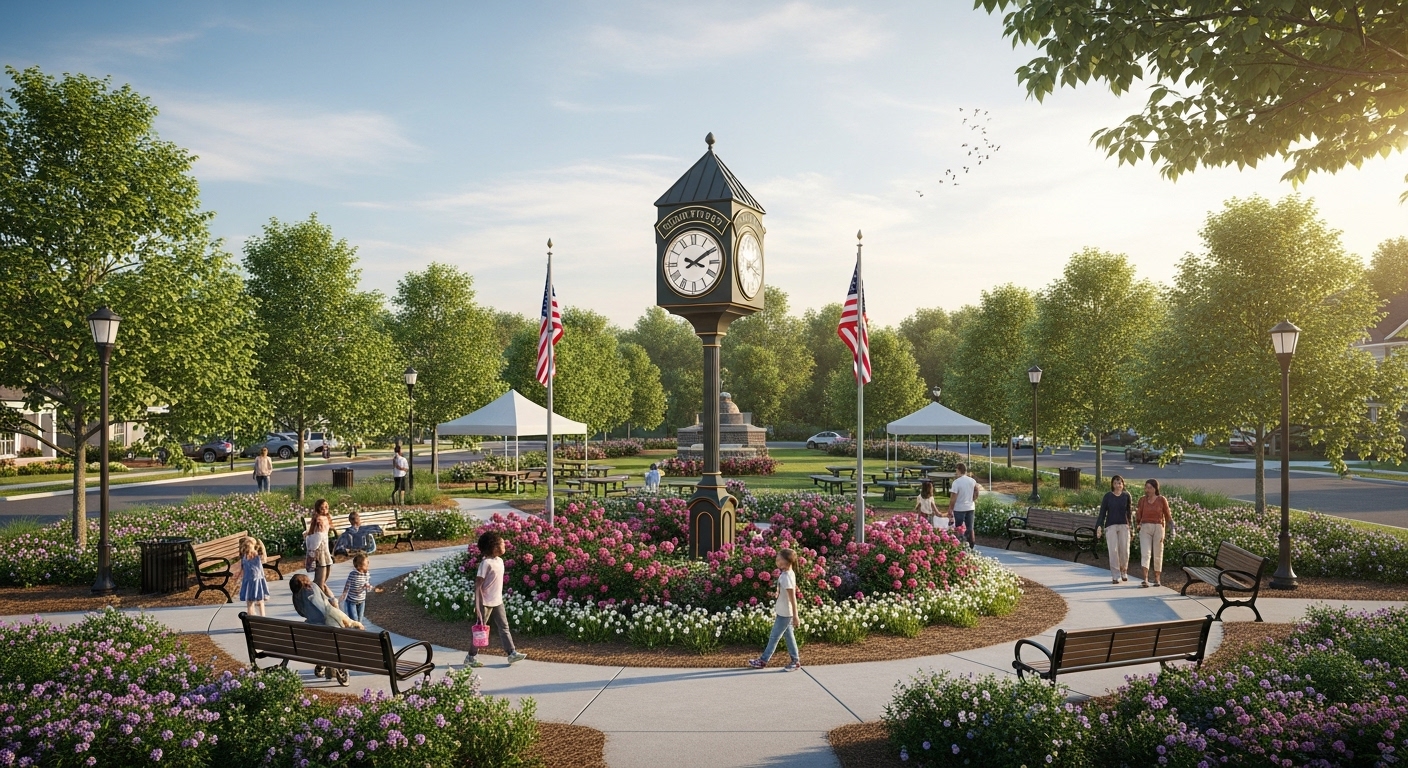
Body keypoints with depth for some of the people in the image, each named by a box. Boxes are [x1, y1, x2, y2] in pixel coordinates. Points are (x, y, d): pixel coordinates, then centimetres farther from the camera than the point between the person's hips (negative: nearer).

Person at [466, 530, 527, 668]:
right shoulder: (486, 563, -19)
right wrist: (477, 605, -20)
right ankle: (471, 657, 15)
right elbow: (478, 585, -18)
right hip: (486, 603, -7)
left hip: (498, 602, 7)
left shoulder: (500, 561, 5)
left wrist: (500, 598, 16)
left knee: (504, 627, 5)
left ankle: (512, 653, 6)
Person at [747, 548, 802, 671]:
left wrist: (795, 616, -22)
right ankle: (795, 661, 23)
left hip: (784, 613, -9)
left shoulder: (786, 577, -26)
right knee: (788, 636, 16)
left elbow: (793, 598, -25)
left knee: (774, 637, 4)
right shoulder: (788, 573, 1)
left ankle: (763, 661, 16)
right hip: (783, 612, 9)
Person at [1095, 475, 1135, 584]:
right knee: (1113, 551, -6)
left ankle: (1123, 571, 27)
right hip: (1110, 526, -1)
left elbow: (1129, 510, 12)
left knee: (1124, 550, 0)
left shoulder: (1126, 495, 4)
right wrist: (1099, 526, -8)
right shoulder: (1108, 496, 1)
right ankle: (1115, 576, 1)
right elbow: (1102, 512, 1)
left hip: (1124, 525, 1)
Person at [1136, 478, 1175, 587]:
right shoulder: (1142, 499, 3)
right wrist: (1137, 521, -4)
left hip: (1158, 528, -1)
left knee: (1157, 554, 8)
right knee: (1145, 553, -10)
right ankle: (1145, 579, -17)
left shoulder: (1162, 499, -3)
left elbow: (1167, 515, 3)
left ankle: (1157, 579, 20)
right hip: (1145, 528, 1)